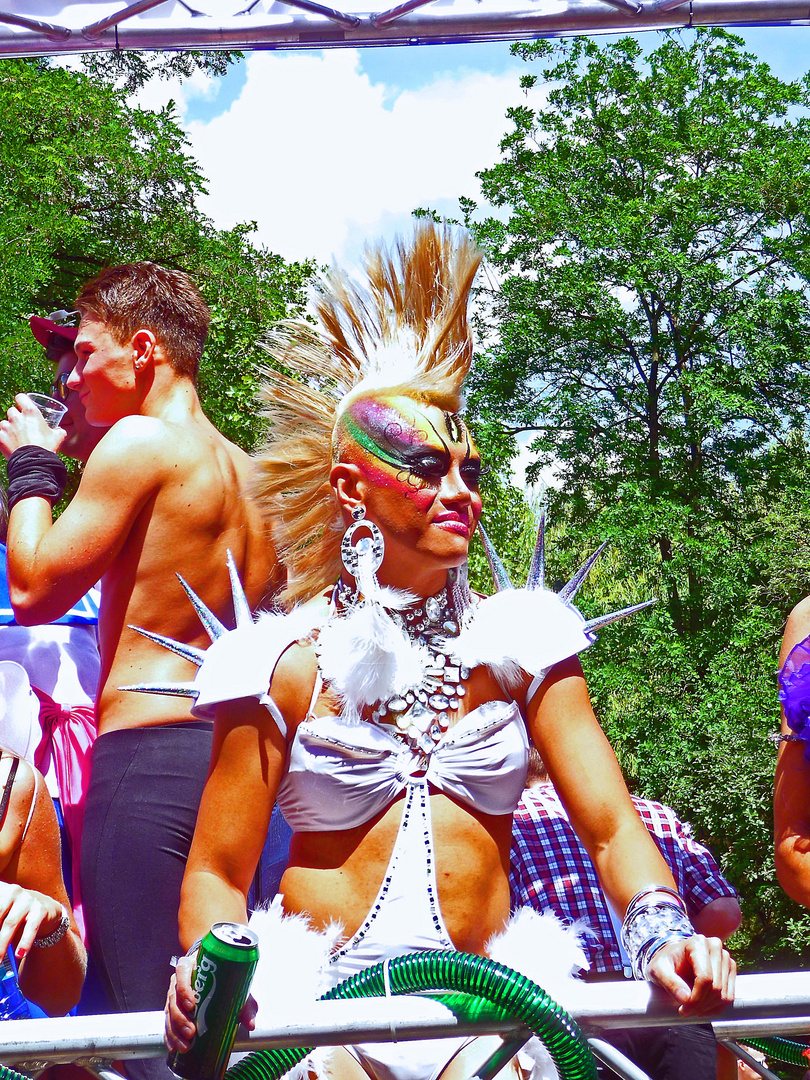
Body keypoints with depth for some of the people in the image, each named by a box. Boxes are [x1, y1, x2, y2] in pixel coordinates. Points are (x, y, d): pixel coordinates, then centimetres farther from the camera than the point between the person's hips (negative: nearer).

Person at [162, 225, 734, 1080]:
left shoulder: (516, 642, 5)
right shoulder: (289, 661, 0)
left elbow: (610, 825, 2)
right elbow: (218, 872, 3)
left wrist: (660, 929, -17)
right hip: (319, 1009, -2)